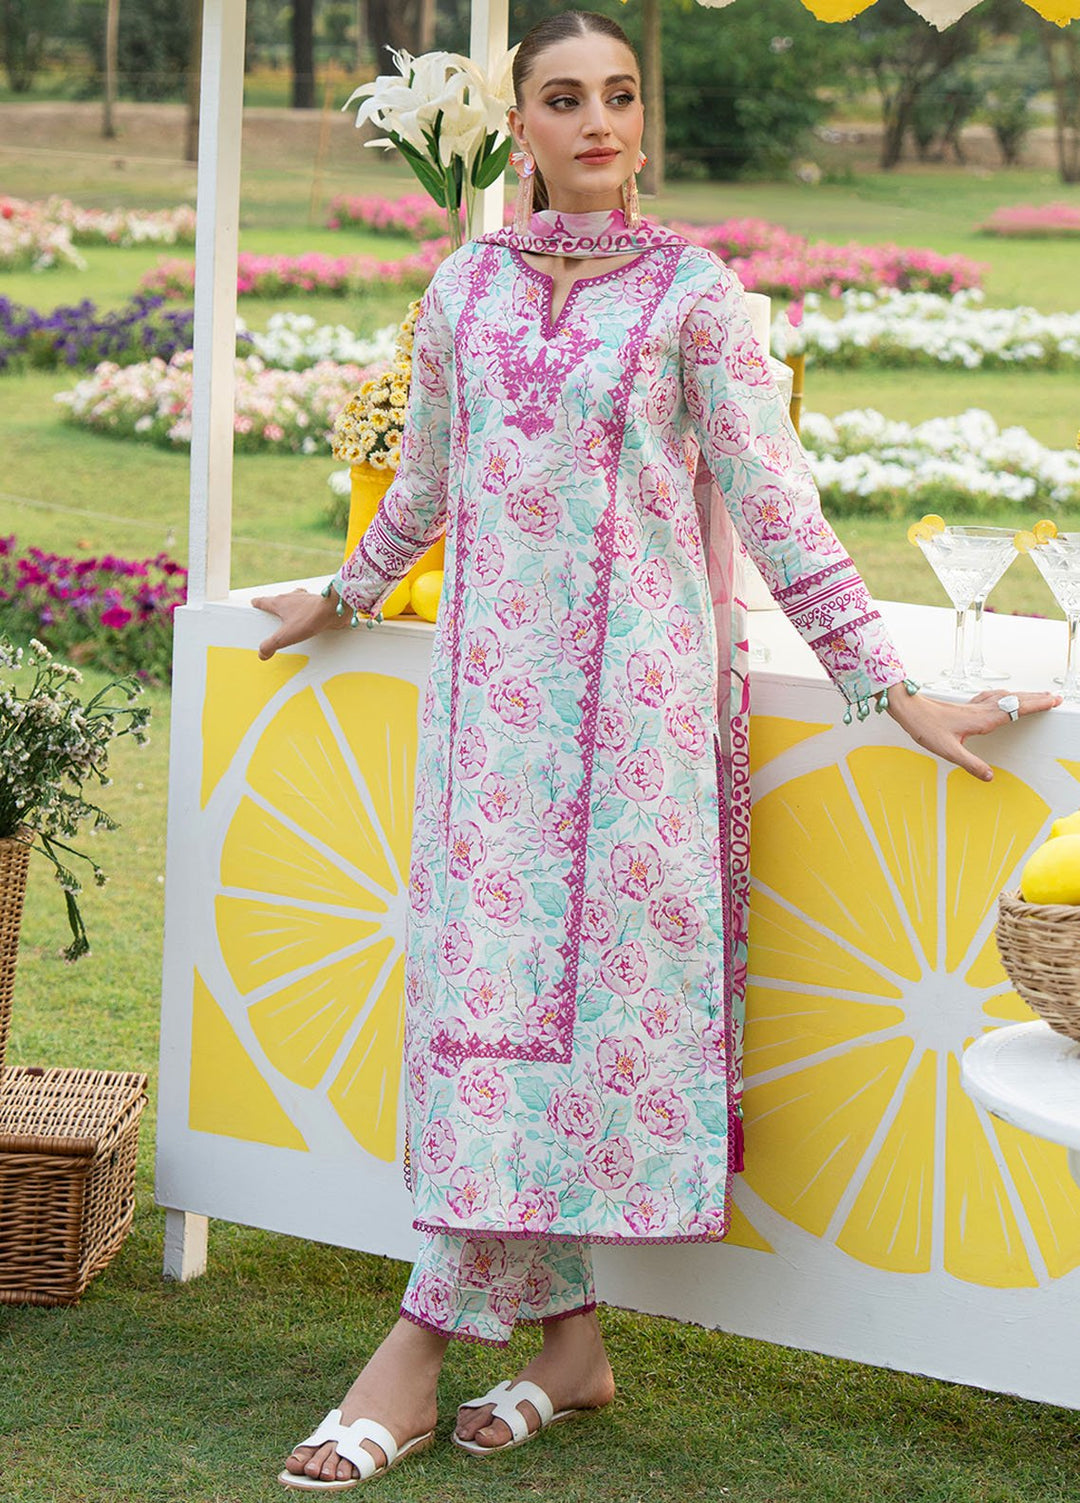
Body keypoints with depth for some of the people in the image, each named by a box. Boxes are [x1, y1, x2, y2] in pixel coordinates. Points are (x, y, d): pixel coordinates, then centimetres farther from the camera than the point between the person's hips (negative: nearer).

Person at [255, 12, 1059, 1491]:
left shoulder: (692, 293, -2)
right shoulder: (466, 288, 8)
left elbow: (773, 504, -2)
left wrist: (890, 685, -5)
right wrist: (345, 596, 36)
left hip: (641, 687, -4)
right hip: (495, 686, 4)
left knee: (591, 984, -6)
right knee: (493, 979, 0)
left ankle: (431, 1339, -3)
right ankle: (569, 1337, 8)